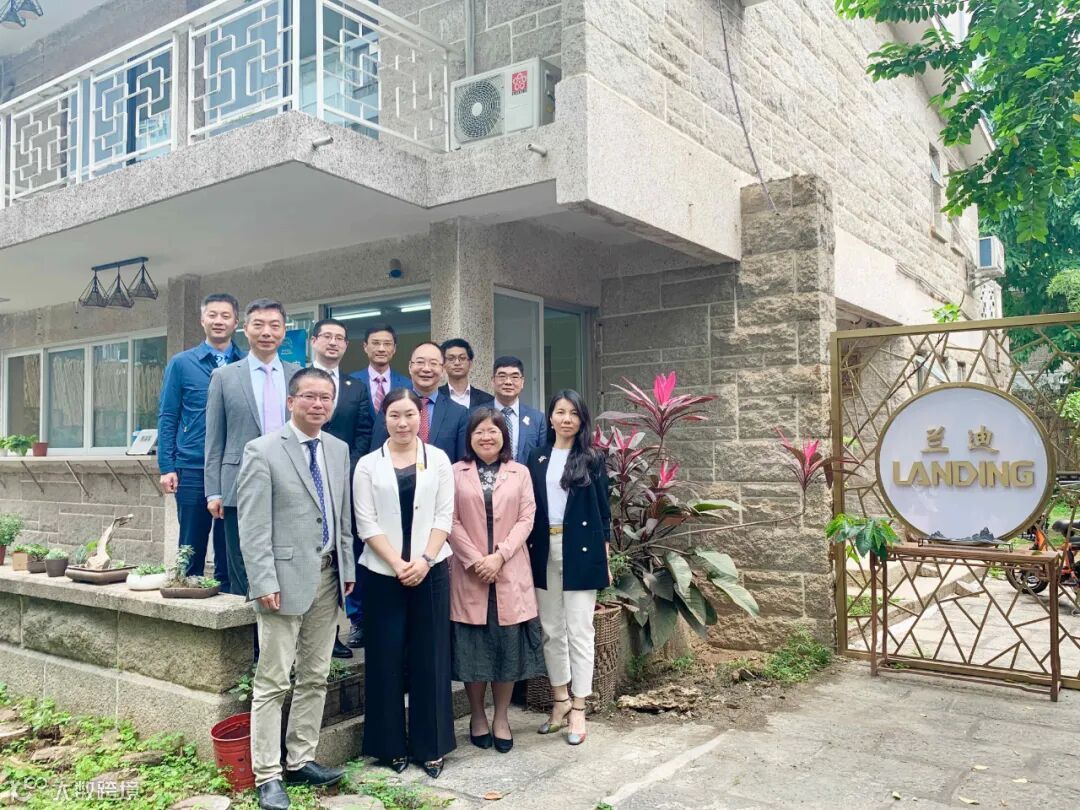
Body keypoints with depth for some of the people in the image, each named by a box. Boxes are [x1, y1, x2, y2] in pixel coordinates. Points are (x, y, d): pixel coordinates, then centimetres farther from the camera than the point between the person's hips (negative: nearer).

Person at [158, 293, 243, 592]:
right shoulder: (181, 363, 4)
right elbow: (167, 417, 3)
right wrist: (166, 467, -4)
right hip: (193, 469, -1)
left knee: (230, 547, 8)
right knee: (191, 547, 7)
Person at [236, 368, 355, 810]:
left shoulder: (339, 449, 10)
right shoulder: (263, 450, -8)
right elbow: (253, 526, -12)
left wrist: (348, 568, 11)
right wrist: (264, 583, -16)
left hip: (327, 576, 6)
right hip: (286, 577, -6)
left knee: (315, 676, 13)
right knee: (273, 682, 1)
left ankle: (300, 760, 26)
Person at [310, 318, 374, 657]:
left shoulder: (357, 388, 14)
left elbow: (364, 435, 7)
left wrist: (349, 471, -6)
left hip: (348, 481, 2)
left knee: (352, 553, 3)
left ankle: (358, 619, 11)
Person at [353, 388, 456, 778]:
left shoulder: (438, 459, 5)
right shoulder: (368, 465, 2)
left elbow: (444, 516, 1)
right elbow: (366, 523, -3)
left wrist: (424, 560, -12)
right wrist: (397, 563, -13)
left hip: (430, 571, 1)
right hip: (382, 573, 0)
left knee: (430, 658, 5)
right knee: (386, 659, 5)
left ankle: (431, 746, 16)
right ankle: (391, 745, 19)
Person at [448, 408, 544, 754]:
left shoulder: (520, 473, 6)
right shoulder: (456, 473, 4)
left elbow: (526, 519, -1)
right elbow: (451, 522, -2)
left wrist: (499, 556, -13)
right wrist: (475, 560, -13)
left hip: (510, 573, 1)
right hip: (469, 572, -1)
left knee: (508, 645, 4)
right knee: (472, 647, 4)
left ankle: (501, 717, 18)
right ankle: (477, 716, 21)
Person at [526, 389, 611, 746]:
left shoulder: (593, 459, 1)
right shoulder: (537, 458, 8)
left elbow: (603, 512, 2)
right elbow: (529, 508, 8)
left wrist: (604, 560, -1)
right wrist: (529, 551, 1)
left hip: (580, 551, -3)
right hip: (544, 551, 3)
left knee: (579, 631, 0)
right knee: (551, 631, 10)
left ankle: (578, 708, 8)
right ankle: (560, 701, 23)